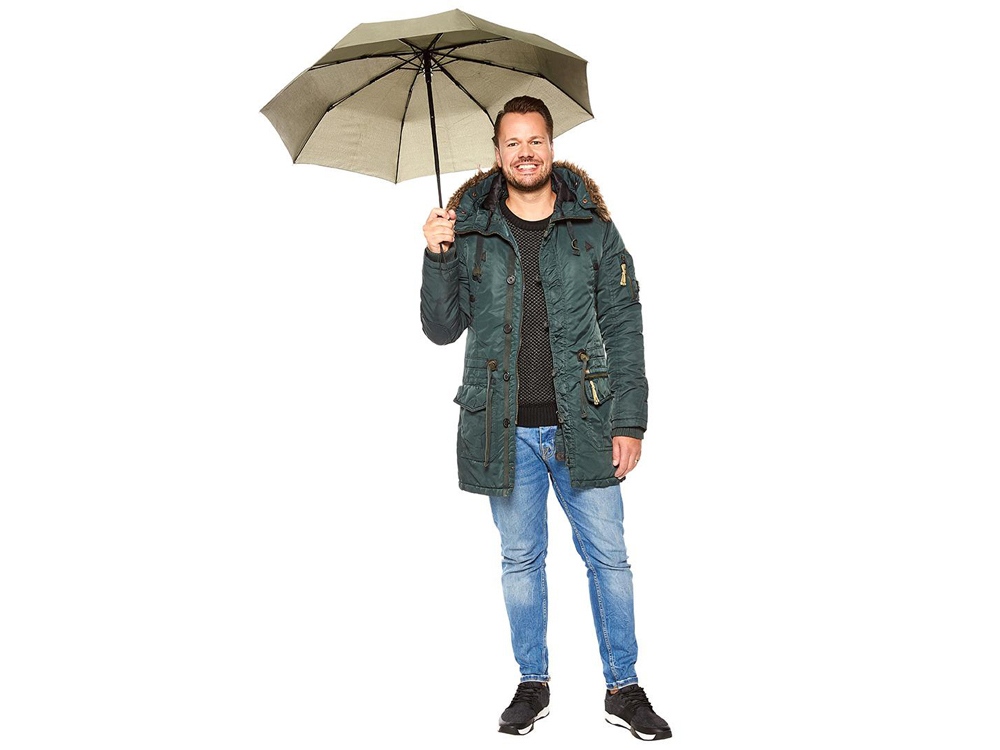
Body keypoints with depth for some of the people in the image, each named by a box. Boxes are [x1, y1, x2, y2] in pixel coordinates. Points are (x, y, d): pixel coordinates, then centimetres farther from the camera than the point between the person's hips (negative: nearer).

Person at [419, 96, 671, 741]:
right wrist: (437, 258, -13)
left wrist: (630, 422, -4)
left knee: (608, 558, 6)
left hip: (582, 423, 0)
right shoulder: (470, 230, 3)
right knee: (521, 559, 12)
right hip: (505, 428, 1)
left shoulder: (592, 228, 2)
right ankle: (533, 683, 29)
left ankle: (624, 688, 23)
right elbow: (442, 330, 3)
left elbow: (625, 330, 2)